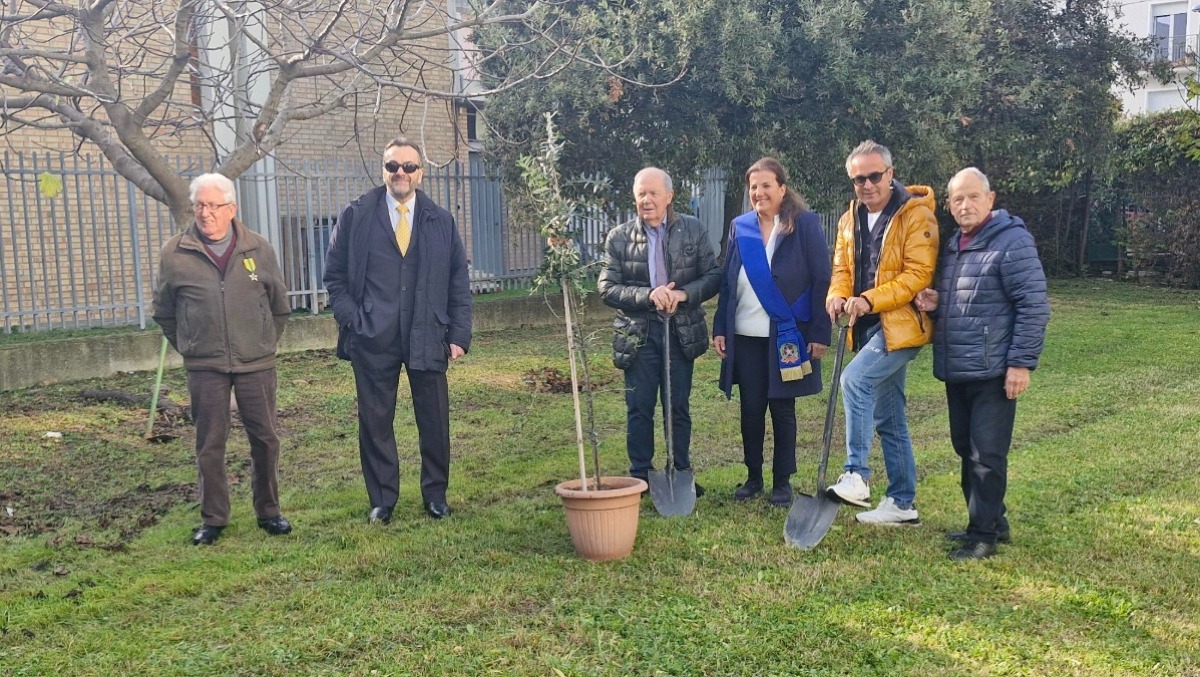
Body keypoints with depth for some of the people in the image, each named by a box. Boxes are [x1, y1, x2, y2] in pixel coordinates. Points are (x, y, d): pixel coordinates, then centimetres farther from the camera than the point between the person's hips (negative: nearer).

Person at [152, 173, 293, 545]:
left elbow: (280, 305, 13)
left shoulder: (259, 249, 1)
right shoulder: (174, 254, -1)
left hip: (256, 364, 1)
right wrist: (187, 346, 10)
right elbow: (164, 312, 11)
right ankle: (213, 519, 19)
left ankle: (268, 512, 22)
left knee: (265, 440, 7)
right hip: (204, 368, -1)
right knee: (209, 445, 6)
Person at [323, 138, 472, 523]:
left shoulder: (441, 221, 7)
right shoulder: (356, 216, 3)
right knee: (375, 423, 6)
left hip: (428, 338, 1)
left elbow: (459, 284, 7)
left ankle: (435, 495, 24)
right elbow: (335, 275, 7)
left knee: (435, 421, 7)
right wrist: (350, 319, -5)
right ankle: (382, 501, 21)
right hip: (373, 338, -1)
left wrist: (459, 335, 0)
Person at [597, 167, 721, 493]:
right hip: (637, 333, -1)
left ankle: (682, 474, 22)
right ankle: (640, 476, 17)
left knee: (679, 407, 10)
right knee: (639, 408, 4)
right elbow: (606, 288, -6)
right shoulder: (618, 237, -1)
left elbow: (713, 276, 1)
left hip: (681, 331, 1)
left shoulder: (694, 230, 1)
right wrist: (648, 295, -20)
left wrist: (683, 294, -17)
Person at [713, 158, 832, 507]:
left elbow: (822, 281, -7)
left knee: (782, 408, 7)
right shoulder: (740, 227, 7)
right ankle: (753, 476, 23)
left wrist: (820, 333, -12)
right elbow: (727, 282, 10)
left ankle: (783, 481, 19)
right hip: (745, 335, 3)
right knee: (751, 407, 8)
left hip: (787, 335, -3)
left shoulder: (805, 224, -5)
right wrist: (720, 328, 3)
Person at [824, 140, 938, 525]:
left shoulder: (915, 215, -11)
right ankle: (902, 503, 21)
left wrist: (871, 300, -26)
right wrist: (837, 295, -8)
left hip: (901, 324, -8)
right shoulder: (850, 219, 10)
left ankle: (856, 476, -20)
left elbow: (919, 274, -19)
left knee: (855, 380, -27)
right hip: (869, 326, 8)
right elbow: (843, 268, 14)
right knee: (888, 417, 12)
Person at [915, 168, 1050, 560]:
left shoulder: (1012, 242, -11)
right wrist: (934, 303, 4)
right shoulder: (953, 245, 14)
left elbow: (1034, 306, -15)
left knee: (987, 455, -3)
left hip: (993, 372, -8)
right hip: (955, 370, 8)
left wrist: (1022, 362, -18)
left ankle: (984, 534, 6)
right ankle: (992, 522, 29)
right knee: (967, 450, 15)